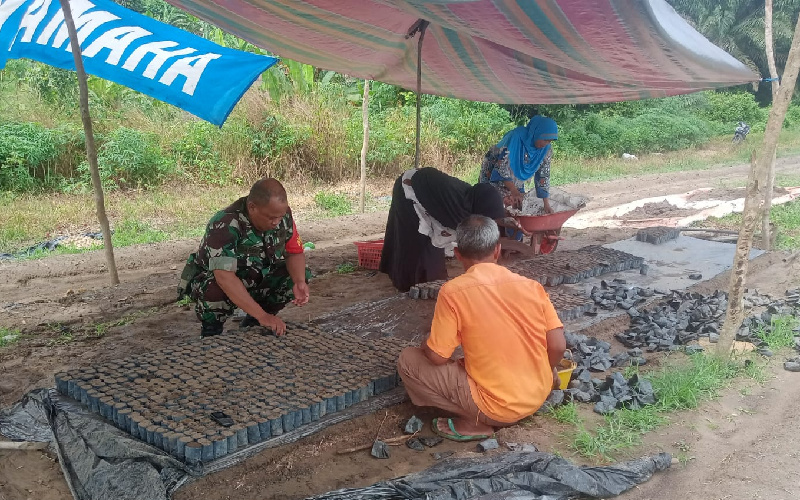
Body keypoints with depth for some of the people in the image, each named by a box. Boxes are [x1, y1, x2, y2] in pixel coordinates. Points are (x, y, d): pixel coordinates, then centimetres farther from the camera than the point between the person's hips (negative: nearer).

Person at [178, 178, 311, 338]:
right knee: (215, 293, -40)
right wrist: (262, 315, -47)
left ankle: (252, 324, 4)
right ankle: (211, 331, -4)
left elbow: (295, 252, -7)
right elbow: (225, 277, -42)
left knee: (300, 274, -16)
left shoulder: (283, 214, -15)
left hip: (258, 279, 6)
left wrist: (300, 282, -29)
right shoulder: (225, 226, -34)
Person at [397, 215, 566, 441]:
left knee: (407, 361, 3)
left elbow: (437, 357, -13)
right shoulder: (531, 286, -4)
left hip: (498, 407, -6)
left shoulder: (453, 291, -16)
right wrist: (547, 372, 19)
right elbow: (558, 346, -3)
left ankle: (474, 423, 1)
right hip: (537, 396, 6)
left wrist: (426, 345, 11)